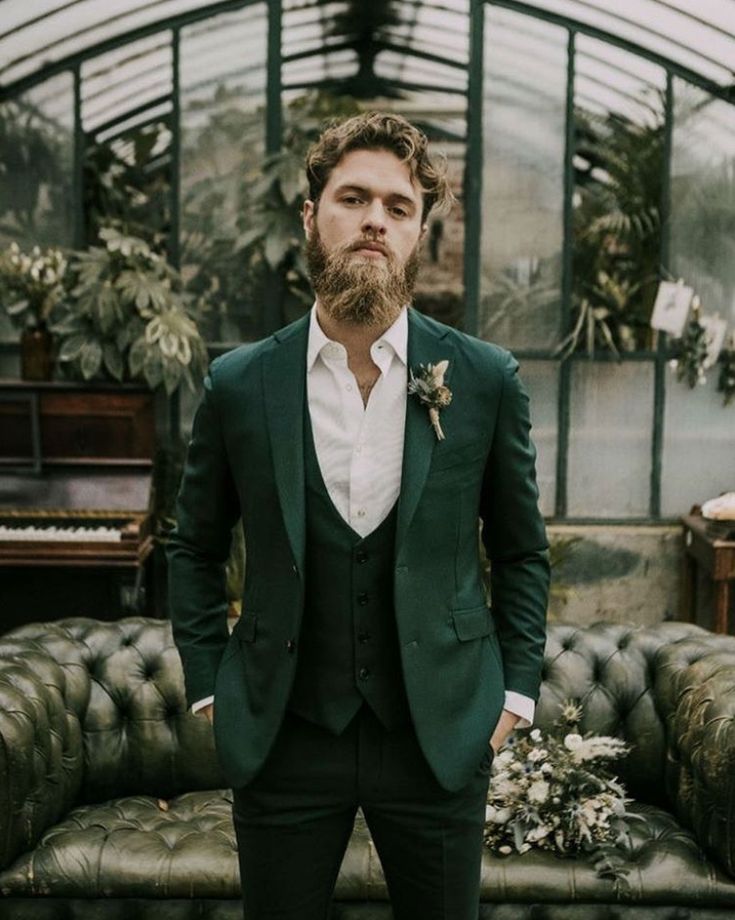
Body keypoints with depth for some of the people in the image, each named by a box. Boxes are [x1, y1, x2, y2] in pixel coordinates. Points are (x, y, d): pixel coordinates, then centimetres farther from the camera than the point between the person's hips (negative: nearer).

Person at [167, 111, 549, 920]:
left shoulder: (485, 380, -5)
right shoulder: (238, 384, -4)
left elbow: (522, 552, 5)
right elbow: (194, 549, 7)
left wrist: (515, 691, 0)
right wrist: (209, 687, 2)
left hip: (441, 736, 0)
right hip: (280, 738, 0)